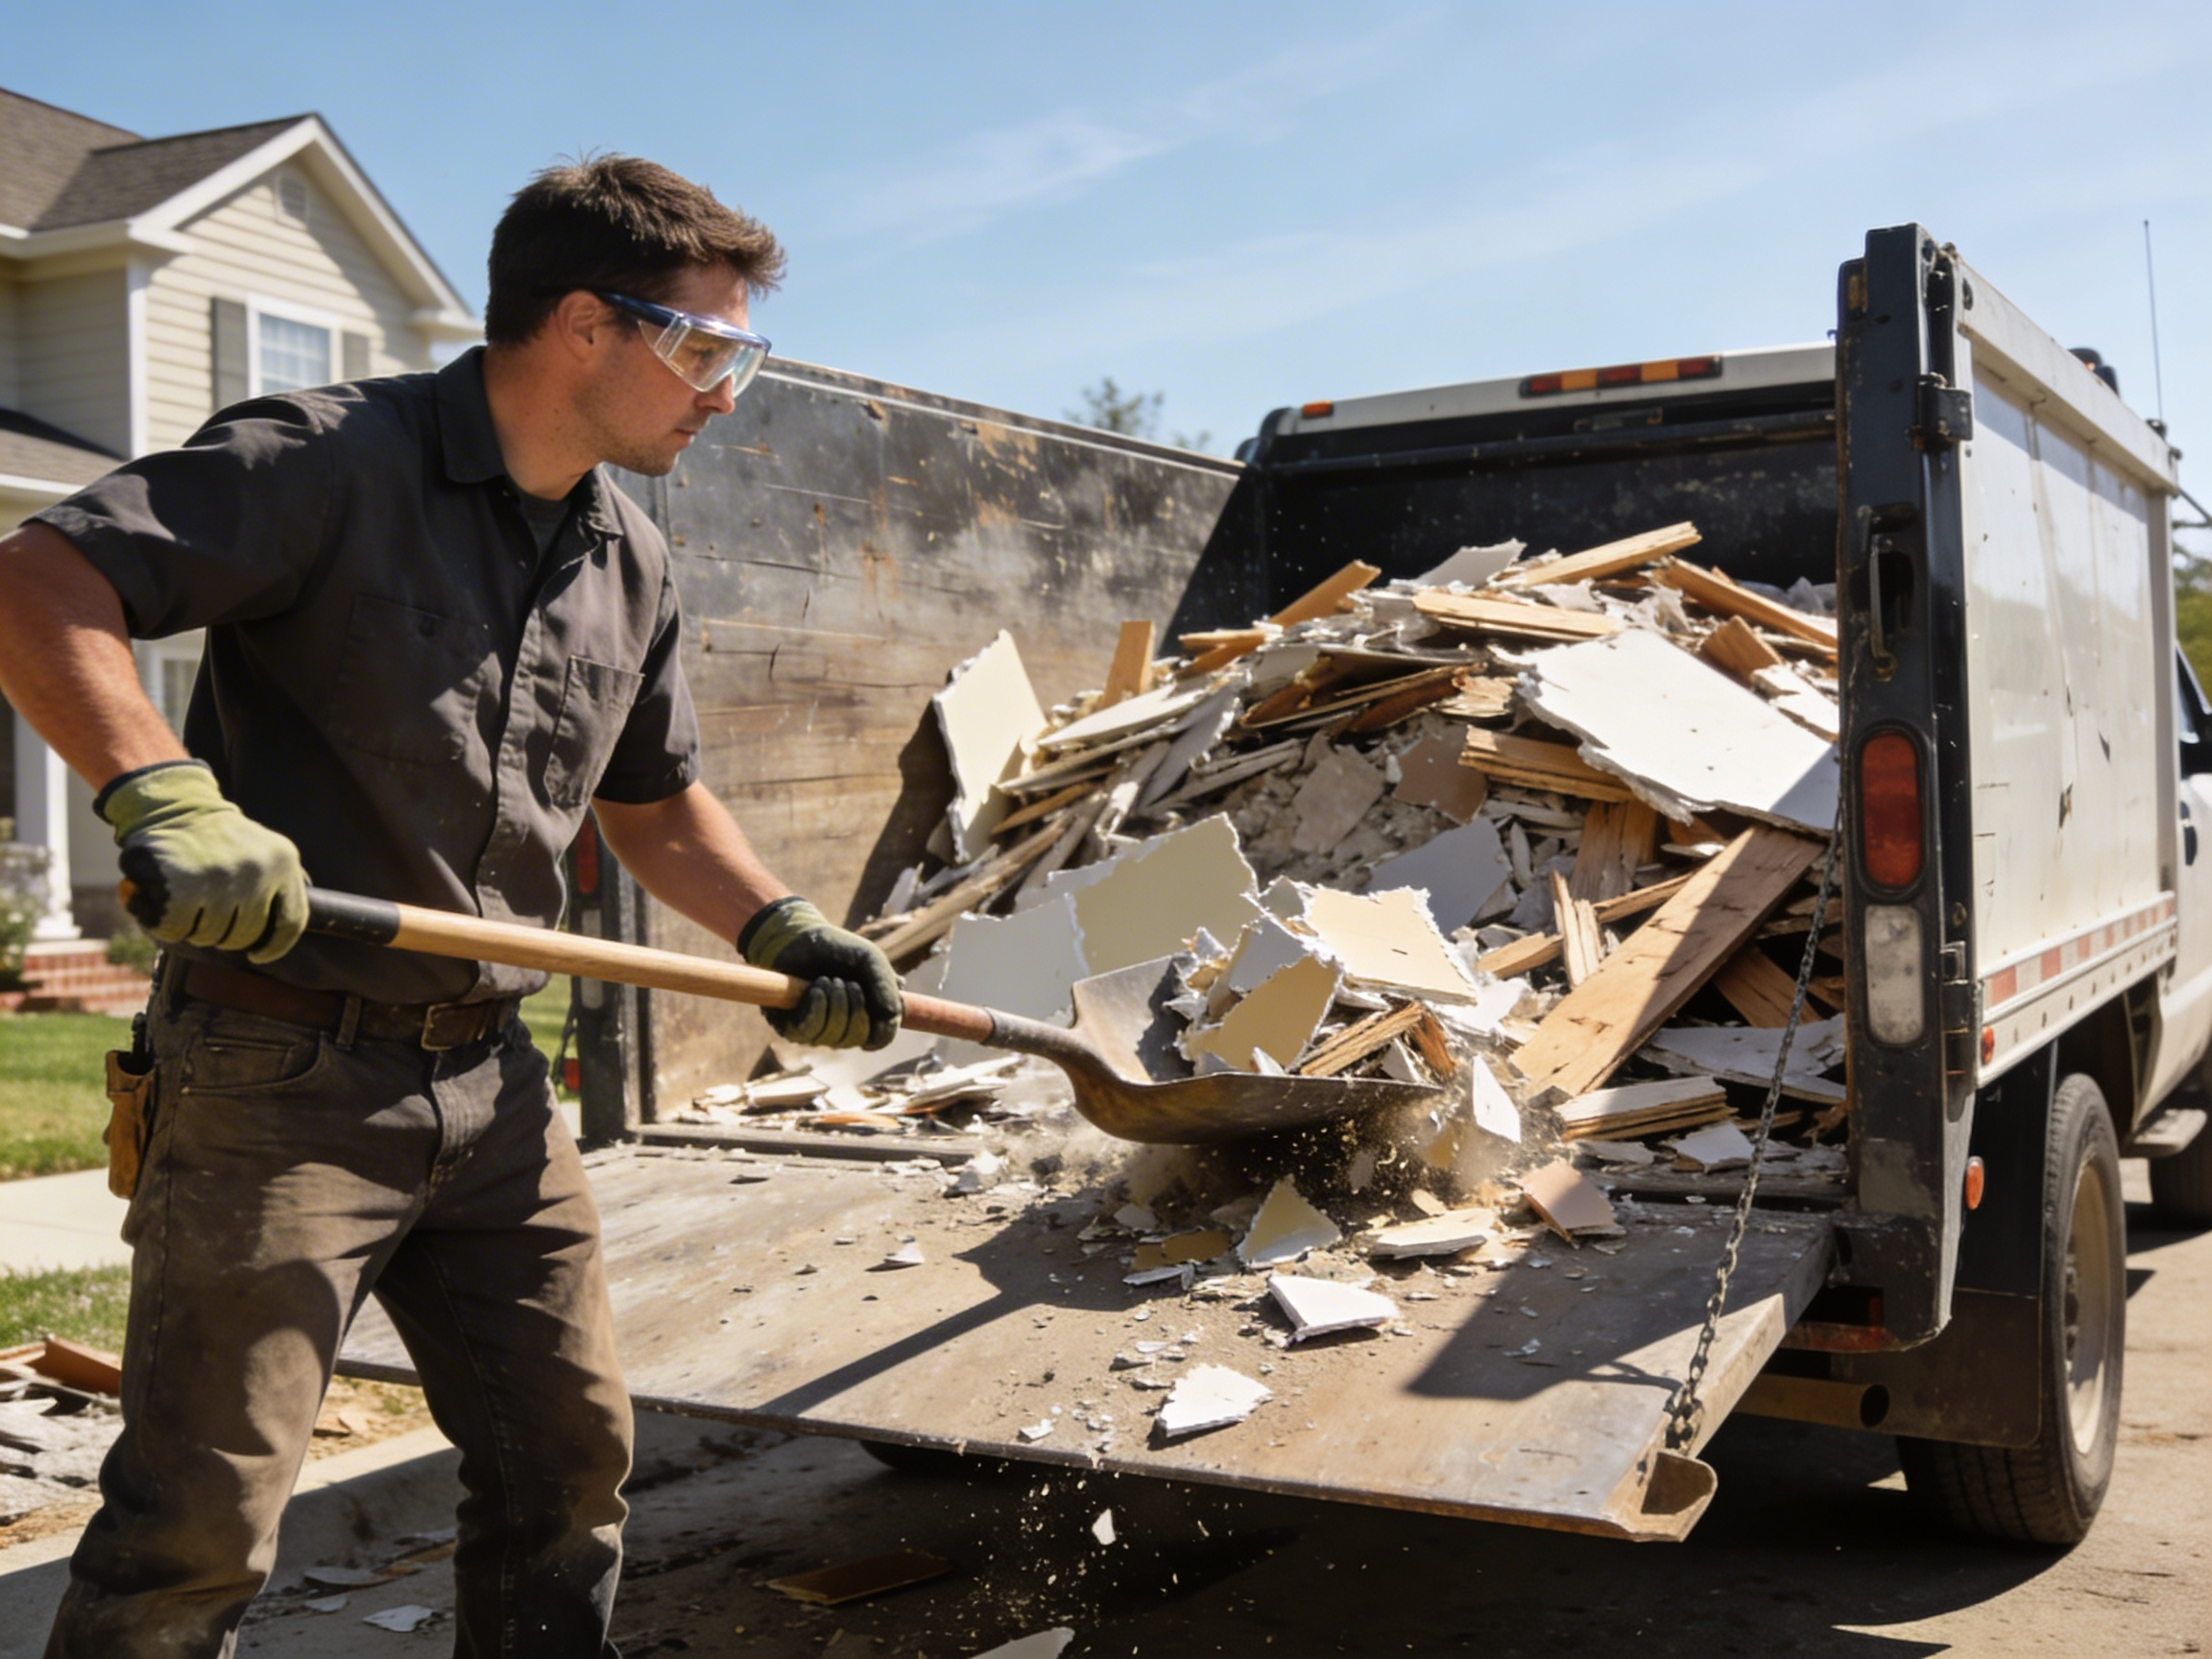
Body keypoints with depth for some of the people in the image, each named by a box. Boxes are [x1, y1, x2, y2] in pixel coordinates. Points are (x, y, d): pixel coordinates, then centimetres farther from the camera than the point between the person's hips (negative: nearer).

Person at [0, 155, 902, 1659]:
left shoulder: (631, 563, 12)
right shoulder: (327, 462, -11)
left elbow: (653, 802, 22)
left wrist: (779, 929, 8)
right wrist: (164, 796, -33)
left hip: (493, 1084, 7)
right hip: (280, 1080, -7)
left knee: (572, 1453, 13)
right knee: (202, 1521, -1)